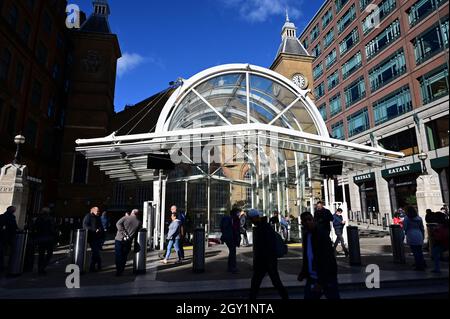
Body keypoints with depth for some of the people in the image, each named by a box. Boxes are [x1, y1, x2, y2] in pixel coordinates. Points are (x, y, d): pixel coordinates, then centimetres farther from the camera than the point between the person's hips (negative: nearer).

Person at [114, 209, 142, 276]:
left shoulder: (125, 218, 1)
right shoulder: (139, 223, 5)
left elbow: (118, 224, -12)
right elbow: (136, 234, 8)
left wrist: (124, 233, -14)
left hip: (119, 239, -1)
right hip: (128, 242, 1)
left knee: (118, 256, 9)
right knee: (124, 257, 15)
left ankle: (118, 271, 9)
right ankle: (121, 271, 18)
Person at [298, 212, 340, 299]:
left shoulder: (322, 234, -17)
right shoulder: (306, 235, 5)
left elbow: (327, 259, -22)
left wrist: (321, 281, -25)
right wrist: (303, 273, 8)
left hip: (327, 278, -7)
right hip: (312, 278, 7)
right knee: (308, 296, 10)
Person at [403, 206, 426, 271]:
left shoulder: (406, 218, -7)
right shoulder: (419, 218, 7)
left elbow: (404, 228, -7)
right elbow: (422, 228, 13)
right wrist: (423, 236, 21)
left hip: (411, 237, -5)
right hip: (419, 236, 5)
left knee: (415, 252, 2)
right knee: (420, 251, 17)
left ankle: (419, 266, 5)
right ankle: (422, 264, 25)